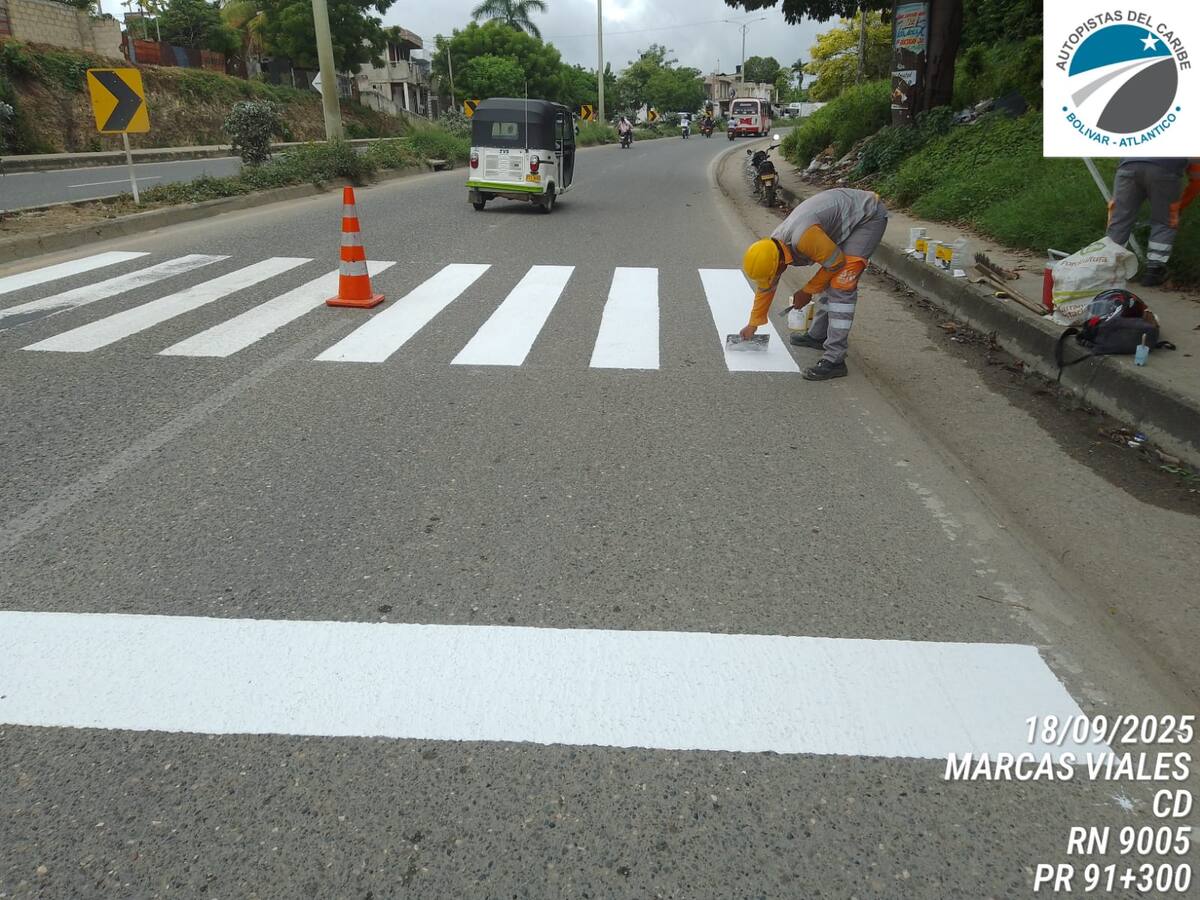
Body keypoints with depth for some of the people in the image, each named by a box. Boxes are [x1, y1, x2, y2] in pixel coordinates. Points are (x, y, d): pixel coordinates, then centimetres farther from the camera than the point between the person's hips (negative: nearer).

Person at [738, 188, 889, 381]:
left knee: (841, 285, -15)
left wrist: (807, 291, -8)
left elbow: (836, 262, -20)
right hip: (852, 213, 9)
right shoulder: (773, 245, -5)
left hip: (870, 215, -9)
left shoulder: (802, 238, -34)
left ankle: (834, 360, -16)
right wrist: (753, 324, 17)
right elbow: (765, 288, 10)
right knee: (830, 279, 18)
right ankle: (818, 335, 34)